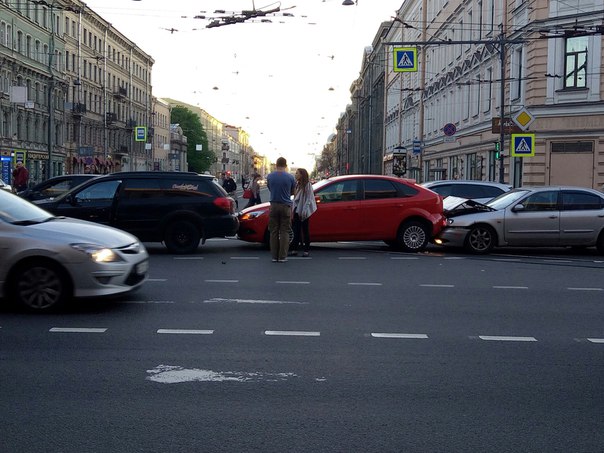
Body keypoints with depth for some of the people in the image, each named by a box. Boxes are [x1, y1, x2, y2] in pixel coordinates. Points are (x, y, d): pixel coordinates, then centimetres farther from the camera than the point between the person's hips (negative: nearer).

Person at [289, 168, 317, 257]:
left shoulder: (307, 185, -9)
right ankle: (294, 250, 10)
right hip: (297, 210, 7)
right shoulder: (297, 184, 13)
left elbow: (308, 199, -13)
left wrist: (304, 211, -18)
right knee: (296, 230, 7)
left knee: (305, 230, -1)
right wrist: (293, 210, 10)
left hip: (303, 211, -7)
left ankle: (307, 250, 5)